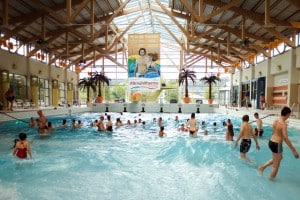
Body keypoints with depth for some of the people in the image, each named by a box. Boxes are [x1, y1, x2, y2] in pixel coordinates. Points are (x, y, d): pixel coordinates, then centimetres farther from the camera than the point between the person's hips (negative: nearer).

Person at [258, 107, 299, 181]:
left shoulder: (275, 121, 5)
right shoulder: (283, 124, -20)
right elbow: (285, 138, -26)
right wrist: (294, 150, -23)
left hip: (271, 142, 8)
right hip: (277, 145, -8)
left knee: (279, 157, 32)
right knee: (276, 166, 9)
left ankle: (262, 167, 29)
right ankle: (271, 180, 23)